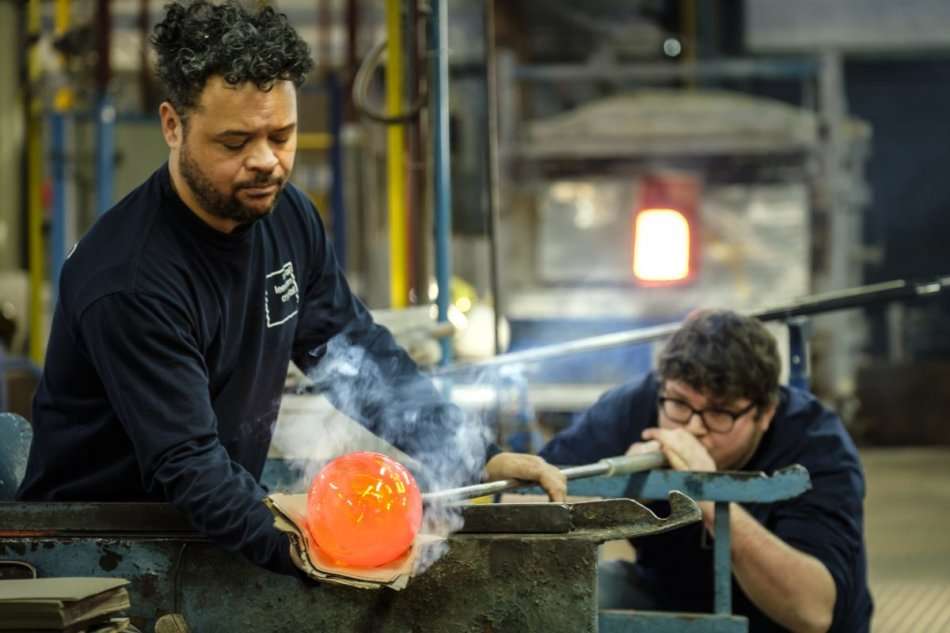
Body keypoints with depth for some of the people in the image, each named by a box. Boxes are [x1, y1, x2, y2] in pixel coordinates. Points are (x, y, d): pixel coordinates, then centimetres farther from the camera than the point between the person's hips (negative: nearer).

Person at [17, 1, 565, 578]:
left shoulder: (286, 217, 1)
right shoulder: (128, 281, -23)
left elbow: (359, 354, 9)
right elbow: (189, 466, -28)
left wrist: (478, 459, -2)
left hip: (224, 528, 7)